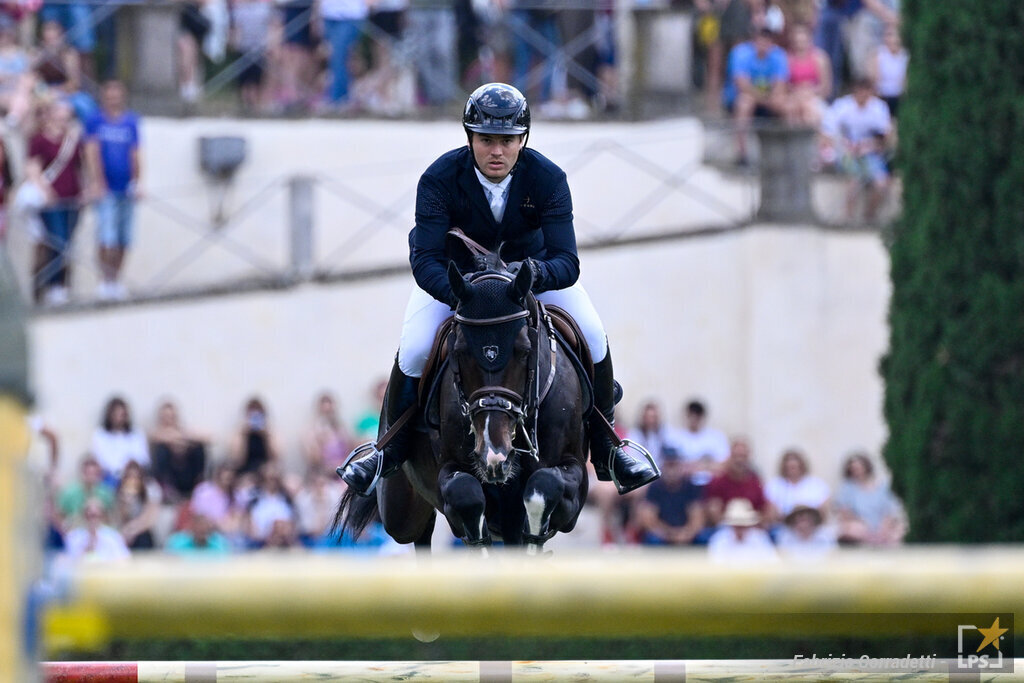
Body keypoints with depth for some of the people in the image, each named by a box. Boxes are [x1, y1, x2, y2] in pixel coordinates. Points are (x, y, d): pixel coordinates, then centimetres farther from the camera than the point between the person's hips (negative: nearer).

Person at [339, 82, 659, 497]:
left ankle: (606, 449, 5)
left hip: (531, 262, 1)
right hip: (454, 269, -1)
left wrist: (537, 276, -56)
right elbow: (426, 263, -36)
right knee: (413, 353, -21)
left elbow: (566, 262, -32)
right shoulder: (439, 180, -31)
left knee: (593, 338, -16)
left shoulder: (547, 179, -28)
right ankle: (390, 451, 5)